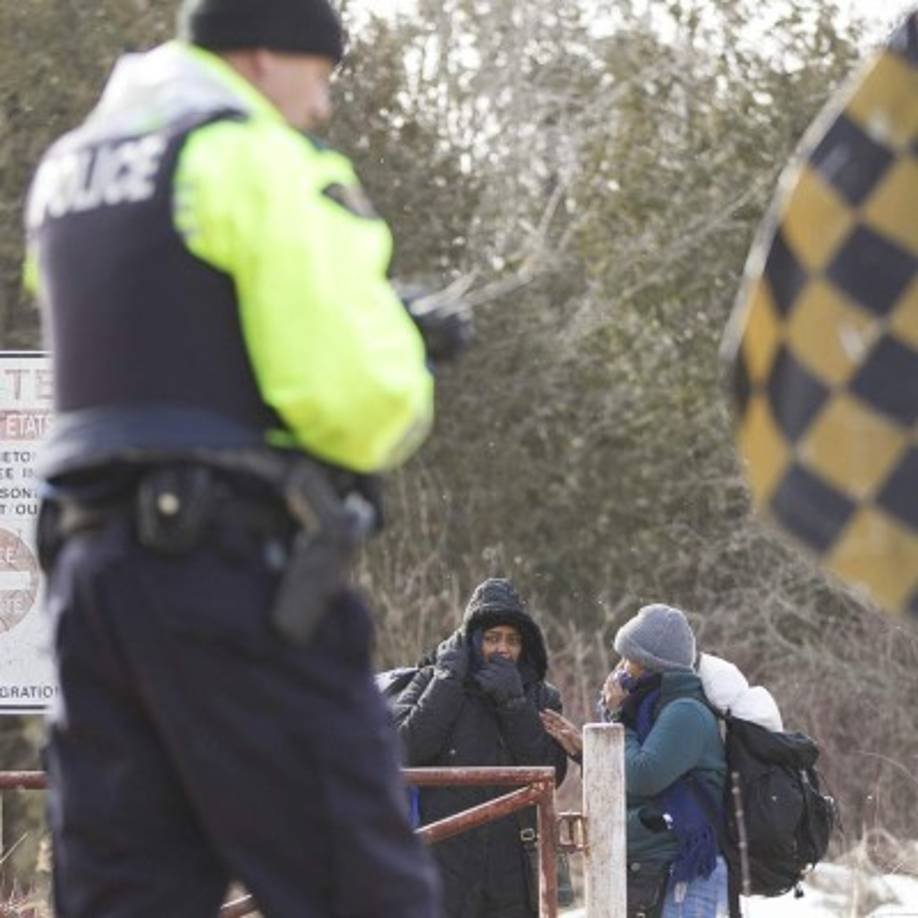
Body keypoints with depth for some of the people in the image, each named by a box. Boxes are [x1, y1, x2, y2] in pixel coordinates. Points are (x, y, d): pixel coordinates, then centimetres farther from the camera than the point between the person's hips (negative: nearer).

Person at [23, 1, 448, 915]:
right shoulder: (257, 162, -7)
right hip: (232, 567, -8)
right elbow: (352, 391, -17)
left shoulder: (65, 171, 19)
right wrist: (405, 389, 6)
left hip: (94, 565, 8)